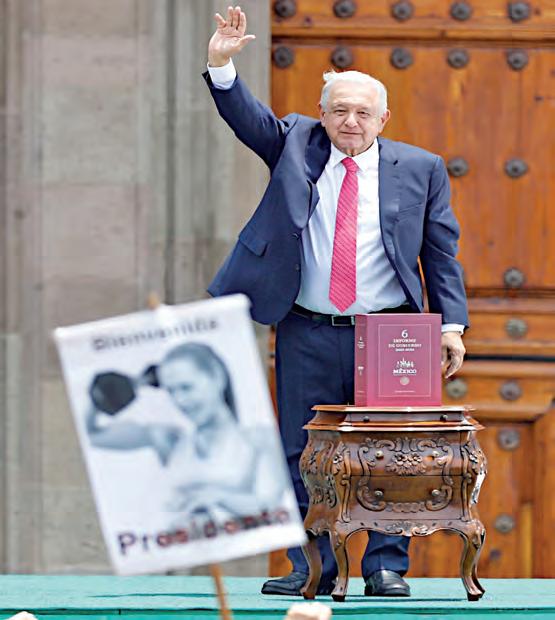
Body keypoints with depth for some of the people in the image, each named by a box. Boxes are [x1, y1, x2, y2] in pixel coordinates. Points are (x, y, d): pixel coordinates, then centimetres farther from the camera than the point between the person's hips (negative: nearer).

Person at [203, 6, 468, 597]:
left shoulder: (420, 168, 6)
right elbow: (246, 117, -3)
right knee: (301, 454, 4)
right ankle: (312, 567, 13)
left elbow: (442, 254, 6)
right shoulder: (296, 145, 9)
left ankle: (386, 566, 8)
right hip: (307, 337, 1)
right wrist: (221, 65, -21)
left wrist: (450, 325, -3)